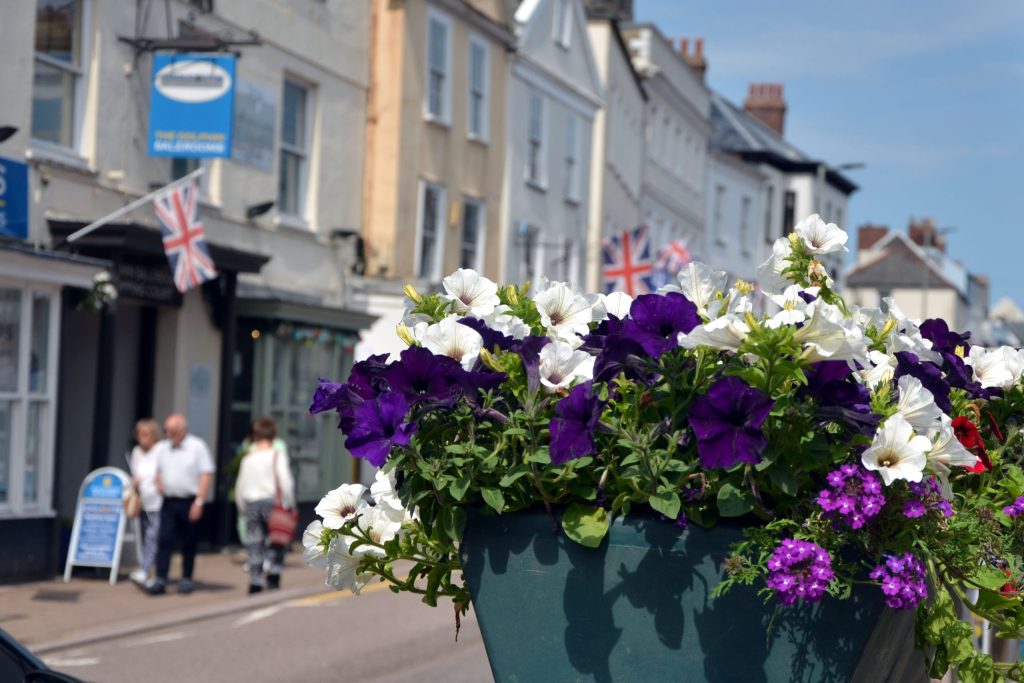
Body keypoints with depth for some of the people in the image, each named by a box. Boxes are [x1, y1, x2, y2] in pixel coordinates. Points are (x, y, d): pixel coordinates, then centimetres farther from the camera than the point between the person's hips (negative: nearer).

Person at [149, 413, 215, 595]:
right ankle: (160, 579, -8)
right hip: (169, 501, 3)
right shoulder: (162, 448, 10)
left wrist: (199, 502, -13)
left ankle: (186, 579, 15)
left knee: (188, 543, 5)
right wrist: (158, 482, -1)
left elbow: (206, 474, -7)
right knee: (164, 540, -6)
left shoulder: (197, 447, -4)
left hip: (189, 502, -3)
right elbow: (157, 470, 23)